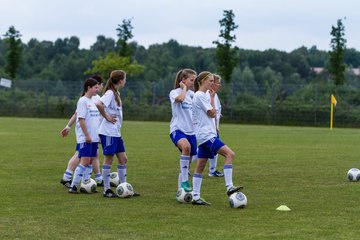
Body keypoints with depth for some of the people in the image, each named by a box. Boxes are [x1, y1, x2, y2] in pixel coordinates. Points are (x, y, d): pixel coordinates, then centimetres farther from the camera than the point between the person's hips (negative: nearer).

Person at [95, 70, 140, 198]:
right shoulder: (110, 93, -15)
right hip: (108, 132, -9)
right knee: (108, 159, -3)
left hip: (116, 132, 9)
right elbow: (99, 104, -32)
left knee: (123, 159, 10)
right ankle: (107, 190, 4)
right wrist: (106, 117, -21)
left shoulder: (116, 93, 13)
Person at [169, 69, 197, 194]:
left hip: (191, 131, 7)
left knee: (187, 163, 7)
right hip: (178, 129, -7)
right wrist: (184, 88, -10)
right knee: (186, 146, -37)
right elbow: (179, 99, -28)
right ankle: (184, 180, -31)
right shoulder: (174, 92, -3)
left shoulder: (192, 94, 16)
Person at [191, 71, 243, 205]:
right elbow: (212, 113, -12)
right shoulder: (200, 96, -11)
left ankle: (196, 197, 6)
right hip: (206, 135, -11)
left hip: (204, 135, 11)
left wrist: (211, 98, 14)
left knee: (200, 166, 7)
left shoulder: (202, 96, 19)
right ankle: (229, 187, -24)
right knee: (229, 154, -18)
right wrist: (212, 98, -5)